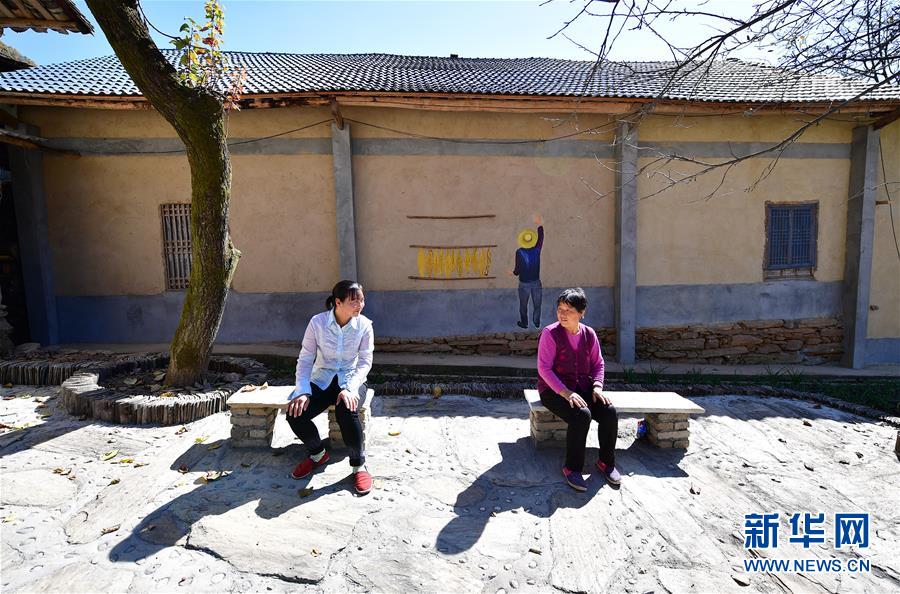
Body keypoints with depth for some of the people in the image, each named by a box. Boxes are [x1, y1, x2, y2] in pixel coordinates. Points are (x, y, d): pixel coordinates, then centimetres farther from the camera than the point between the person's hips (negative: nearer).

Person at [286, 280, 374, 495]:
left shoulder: (364, 325, -11)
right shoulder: (318, 322, -11)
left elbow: (365, 362, -11)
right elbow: (305, 359, -7)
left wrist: (350, 388, -26)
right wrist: (303, 391, -20)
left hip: (350, 379, -2)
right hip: (321, 380, 2)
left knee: (347, 412, -33)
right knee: (295, 414, -21)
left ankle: (359, 465, -8)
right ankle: (318, 454, 11)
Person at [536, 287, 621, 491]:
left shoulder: (589, 334, 3)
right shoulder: (550, 333, -13)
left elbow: (598, 363, 12)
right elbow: (544, 368, -17)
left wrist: (597, 386, -6)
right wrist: (566, 392, -25)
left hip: (583, 388, 5)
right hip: (554, 390, -5)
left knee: (610, 411, -18)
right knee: (582, 415, -30)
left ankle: (606, 462, 6)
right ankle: (572, 468, -10)